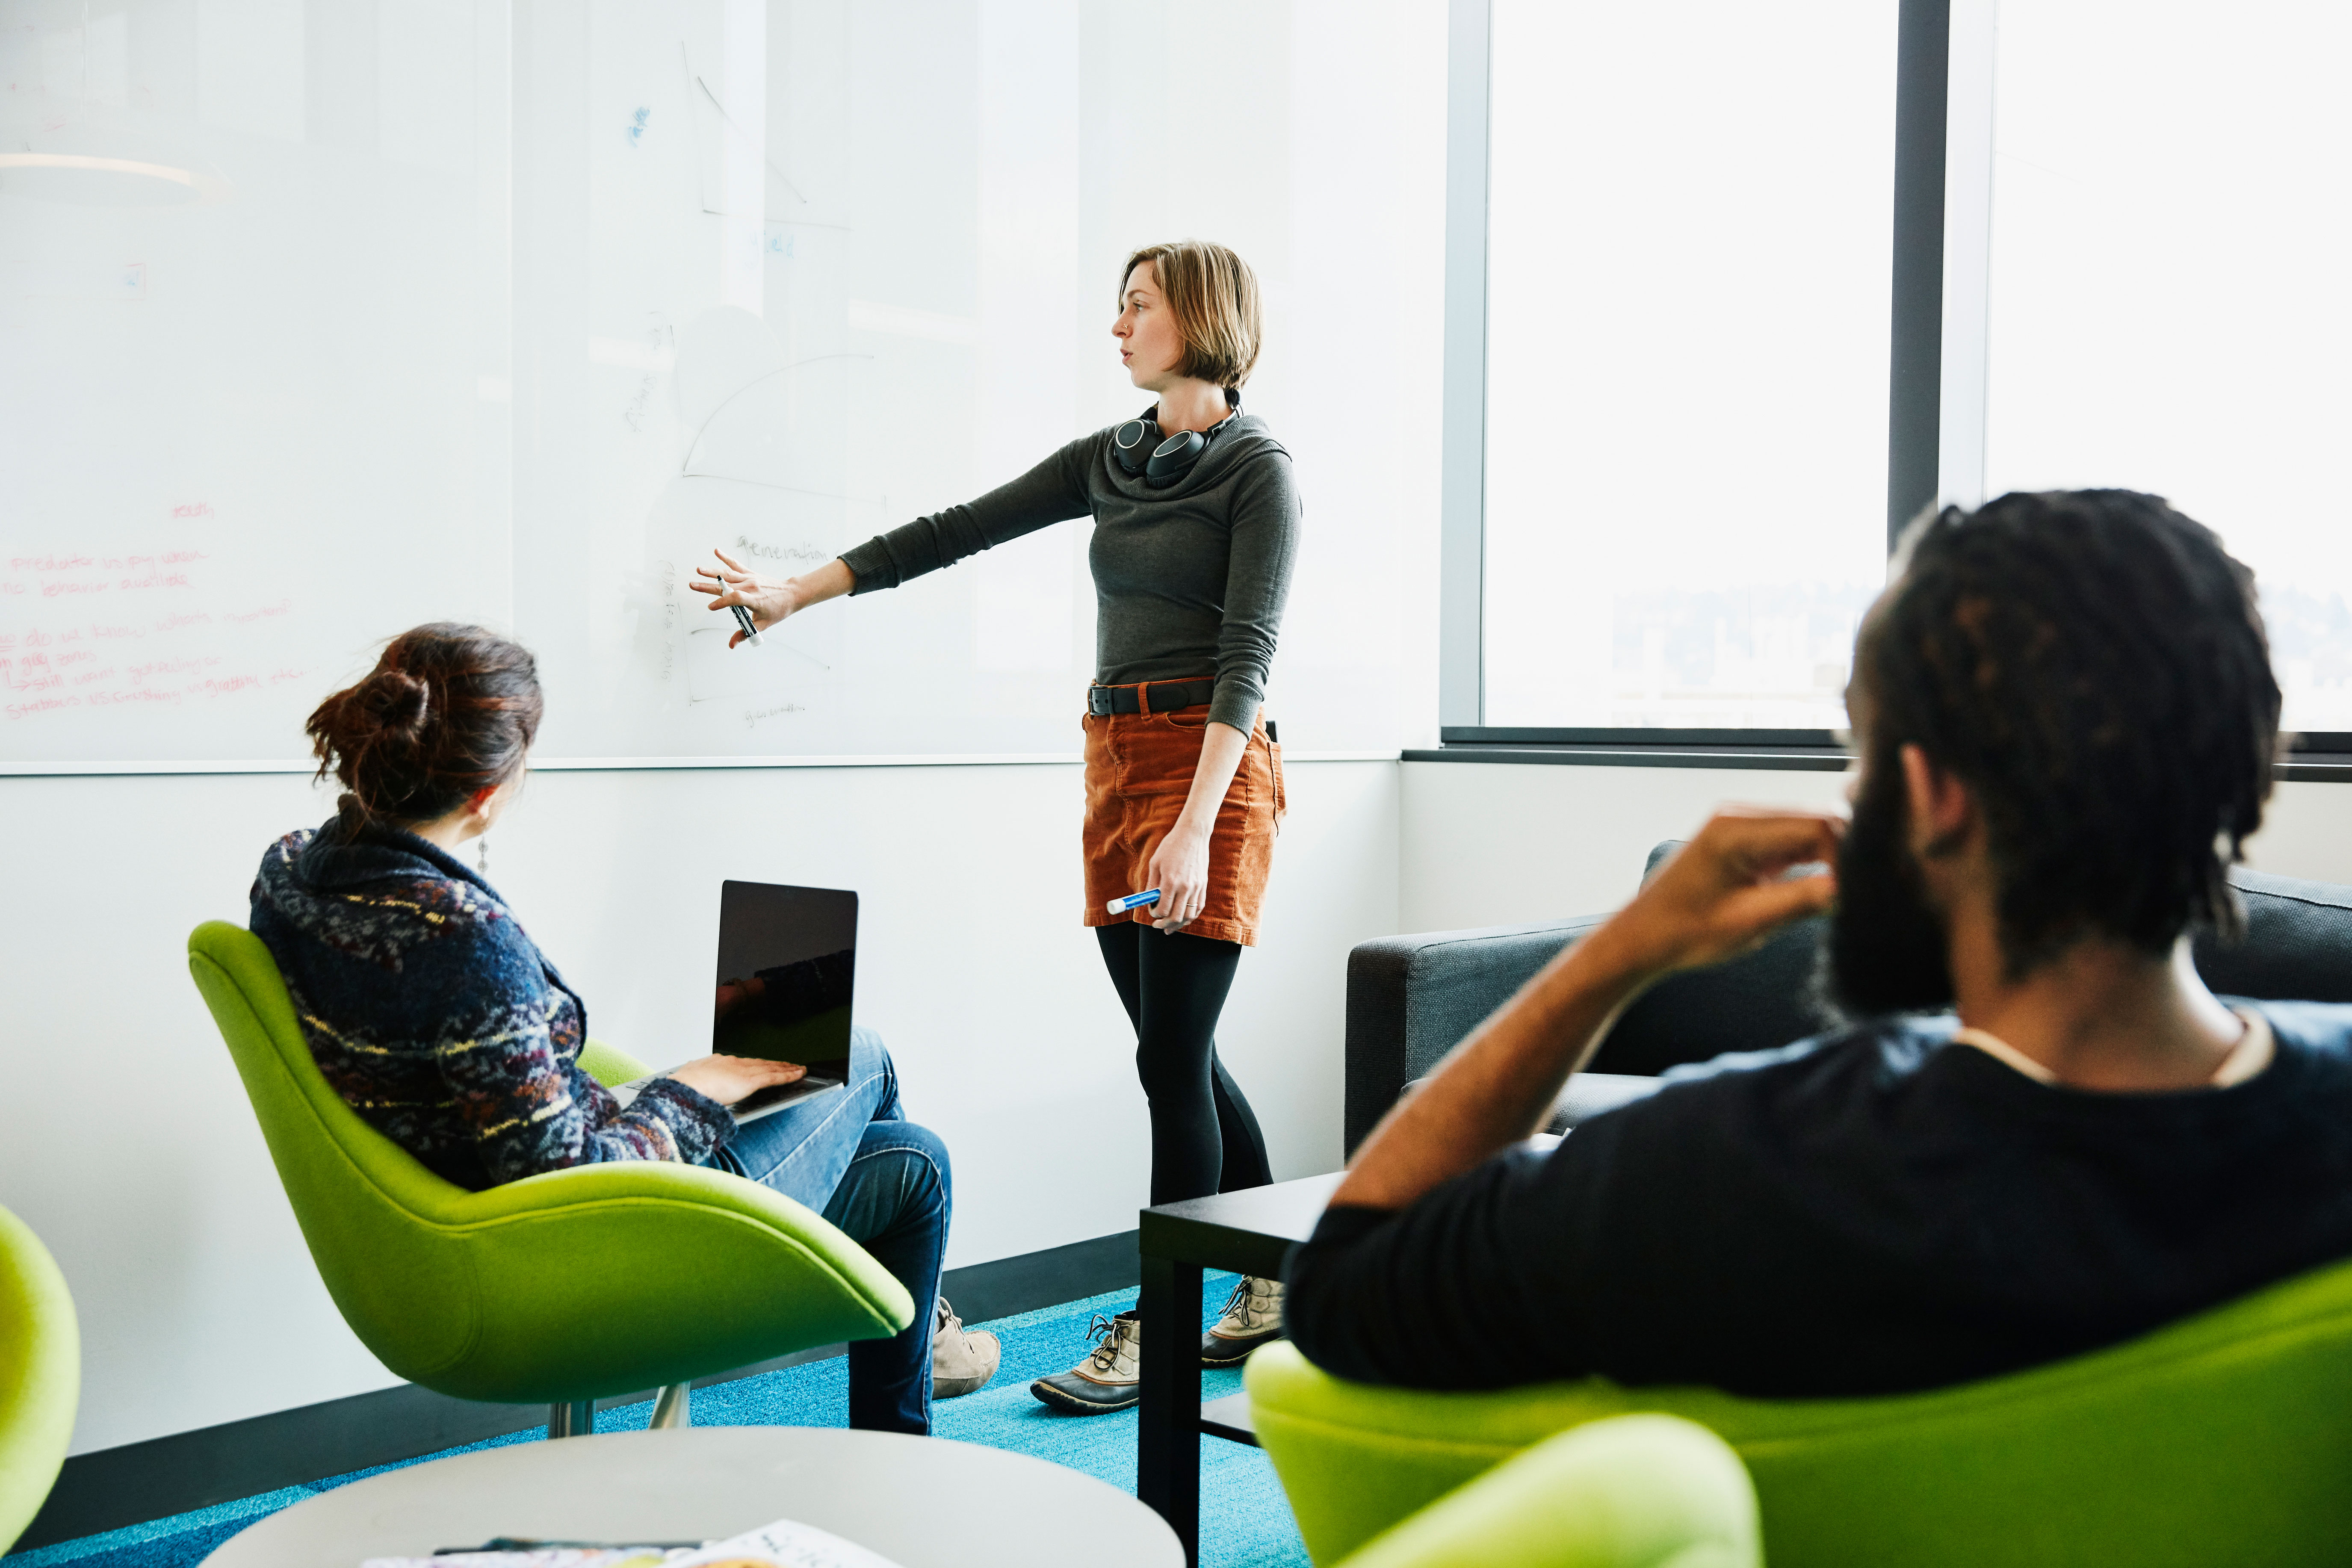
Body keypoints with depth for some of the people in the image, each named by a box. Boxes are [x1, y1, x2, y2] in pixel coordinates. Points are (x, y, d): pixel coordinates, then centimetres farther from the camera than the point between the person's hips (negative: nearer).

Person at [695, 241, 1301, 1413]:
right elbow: (955, 532, 16)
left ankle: (1157, 1327, 4)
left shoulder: (1256, 468, -4)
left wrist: (1194, 827, -22)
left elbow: (1246, 655, -13)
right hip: (1115, 757, 7)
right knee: (1179, 1052, 9)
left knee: (1172, 1053, -6)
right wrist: (795, 593, 14)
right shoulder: (1108, 461, 16)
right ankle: (1275, 1291, 23)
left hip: (1211, 766, -7)